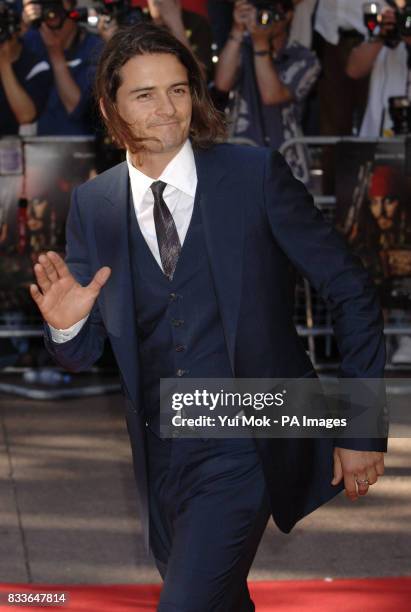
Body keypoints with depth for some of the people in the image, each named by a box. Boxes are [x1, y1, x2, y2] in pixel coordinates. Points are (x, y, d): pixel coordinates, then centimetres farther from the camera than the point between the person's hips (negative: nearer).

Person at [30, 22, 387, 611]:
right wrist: (67, 324, -18)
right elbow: (85, 354, 7)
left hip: (245, 446, -4)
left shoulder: (255, 174, -9)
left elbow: (350, 290, -5)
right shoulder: (93, 204, 1)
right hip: (160, 458, 4)